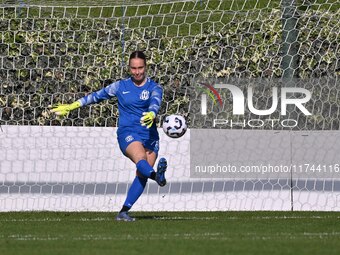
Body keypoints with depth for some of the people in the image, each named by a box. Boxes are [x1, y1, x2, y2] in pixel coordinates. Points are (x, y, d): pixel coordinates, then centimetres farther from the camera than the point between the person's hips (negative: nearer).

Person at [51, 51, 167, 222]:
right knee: (141, 160, -32)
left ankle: (123, 212, -8)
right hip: (127, 132, -2)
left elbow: (155, 102, -17)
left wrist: (151, 114, -41)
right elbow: (97, 96, 22)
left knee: (142, 174, -11)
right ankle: (157, 175, -66)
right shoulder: (121, 86, 11)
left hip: (149, 135, 2)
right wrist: (71, 106, 22)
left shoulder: (154, 88, 6)